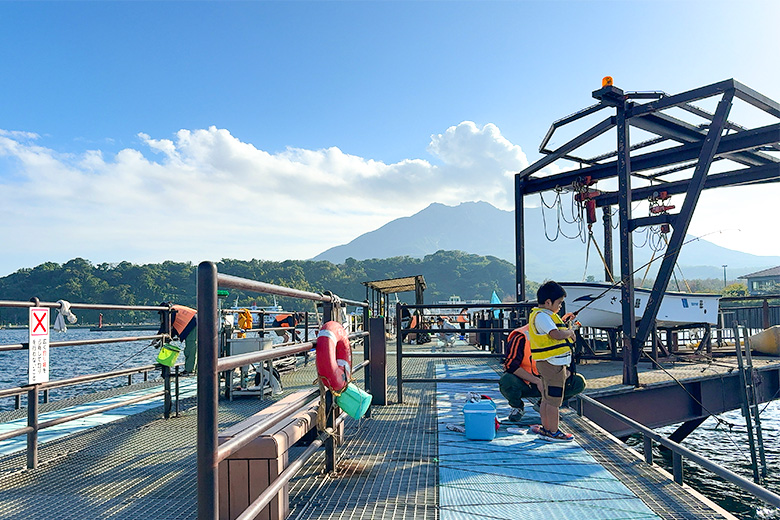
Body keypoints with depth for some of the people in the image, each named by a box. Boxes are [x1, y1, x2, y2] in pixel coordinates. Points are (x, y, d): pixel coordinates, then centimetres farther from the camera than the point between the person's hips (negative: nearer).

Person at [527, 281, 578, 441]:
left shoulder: (544, 315, 18)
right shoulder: (541, 315, -17)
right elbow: (556, 334, -27)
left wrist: (566, 330, 8)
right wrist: (570, 332, -11)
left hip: (548, 362, 11)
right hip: (552, 363, -11)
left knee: (547, 398, 16)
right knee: (554, 399, -3)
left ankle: (545, 428, 25)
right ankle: (553, 432, 4)